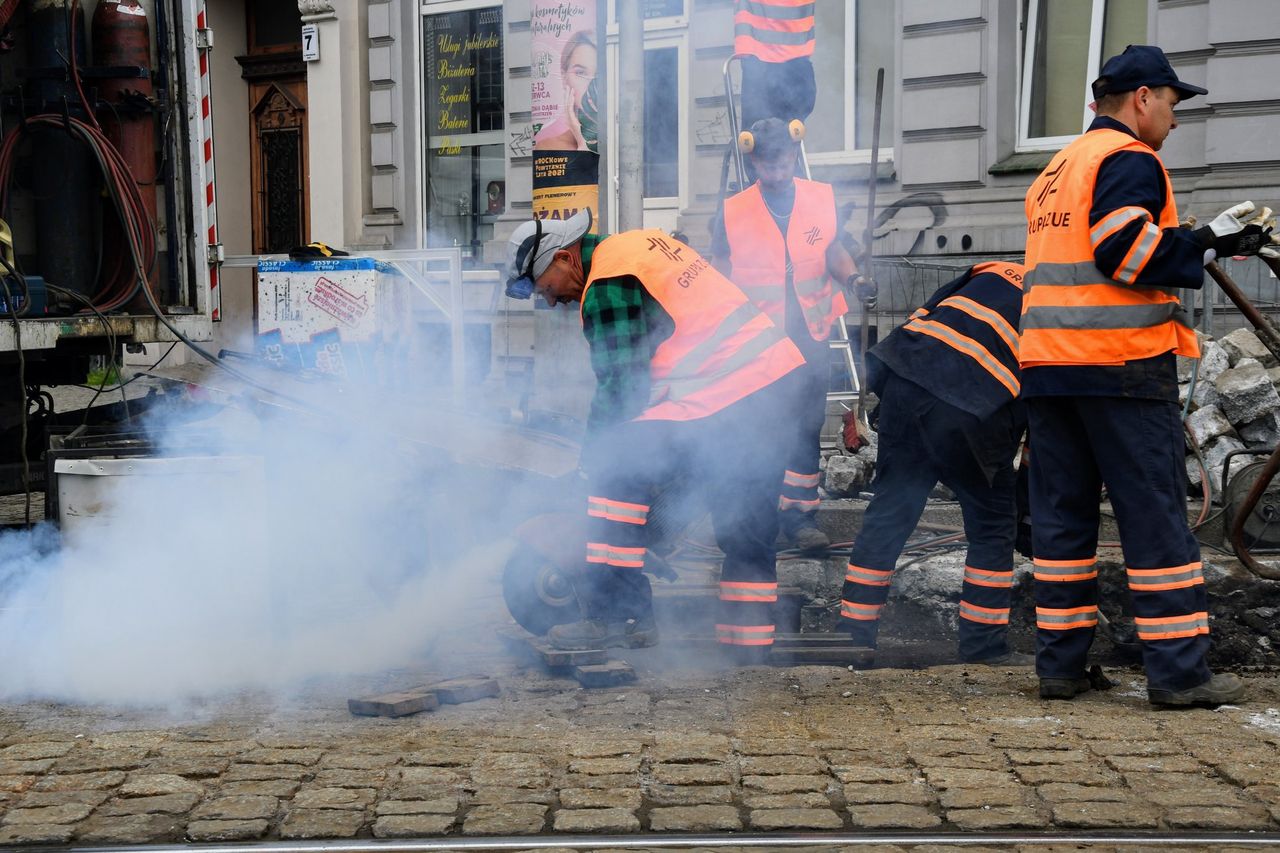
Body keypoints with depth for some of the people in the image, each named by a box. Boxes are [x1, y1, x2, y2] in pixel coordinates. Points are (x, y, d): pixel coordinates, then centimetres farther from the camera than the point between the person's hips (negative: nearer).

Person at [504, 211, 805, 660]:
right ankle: (749, 642, 23)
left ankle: (618, 615, -8)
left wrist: (592, 452, 3)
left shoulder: (607, 287, -11)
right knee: (748, 529, 15)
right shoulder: (637, 244, 19)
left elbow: (620, 385, -12)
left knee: (618, 470, -10)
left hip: (724, 398, -10)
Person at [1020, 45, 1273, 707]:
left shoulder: (1056, 170, 22)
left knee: (1062, 513, 9)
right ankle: (1178, 670, -2)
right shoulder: (1129, 159, -5)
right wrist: (1208, 244, -8)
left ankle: (1060, 664, 11)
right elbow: (1125, 249, -18)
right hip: (1122, 361, -8)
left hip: (1046, 359, 8)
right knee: (1155, 515, -4)